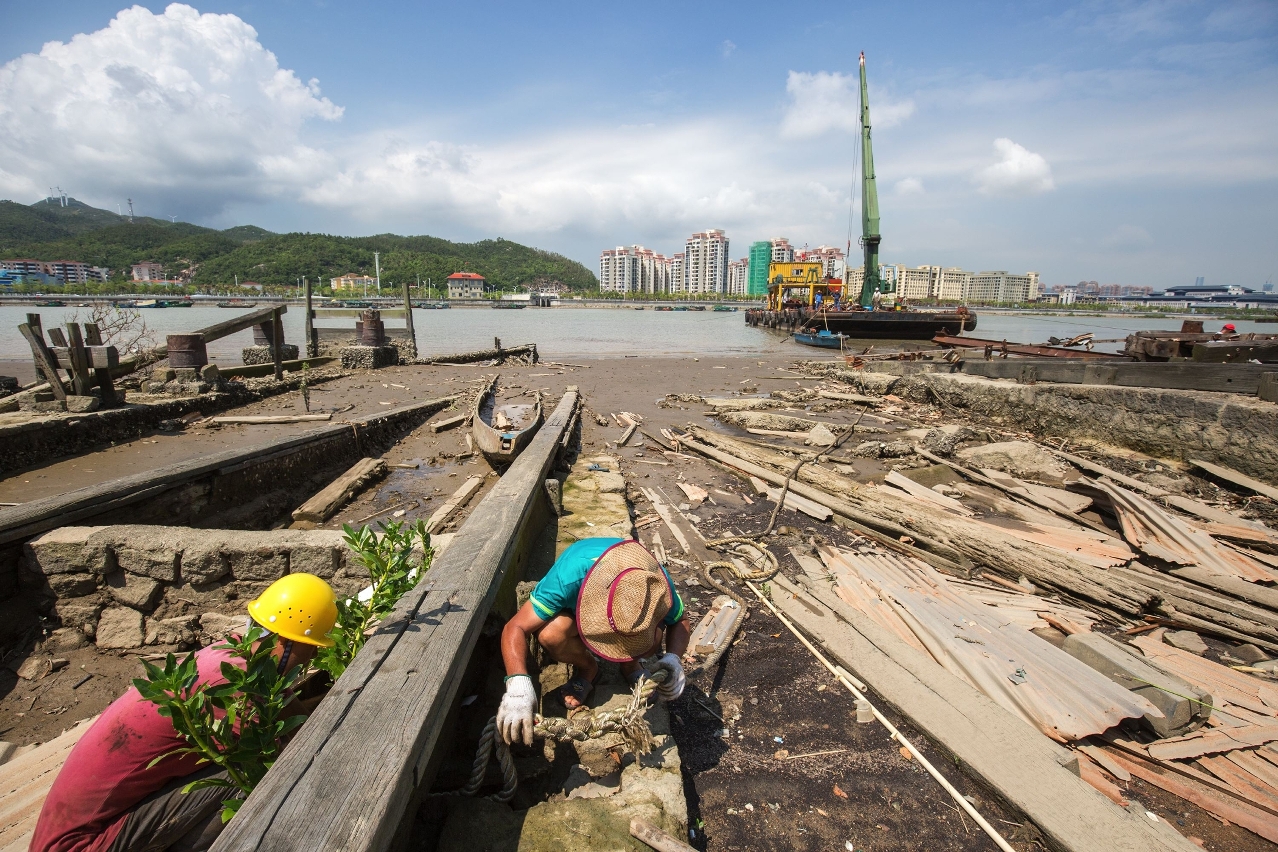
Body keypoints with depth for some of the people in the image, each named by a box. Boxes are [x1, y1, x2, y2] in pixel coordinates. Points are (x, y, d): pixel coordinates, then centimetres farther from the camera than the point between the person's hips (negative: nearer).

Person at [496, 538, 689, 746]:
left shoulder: (656, 582, -34)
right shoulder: (569, 575, -42)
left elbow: (678, 621, -13)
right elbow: (516, 628, -37)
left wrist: (674, 657, -33)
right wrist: (518, 684, -52)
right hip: (573, 606, 0)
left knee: (654, 639, -32)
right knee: (551, 633, -35)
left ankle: (630, 664, 4)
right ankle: (587, 668, -1)